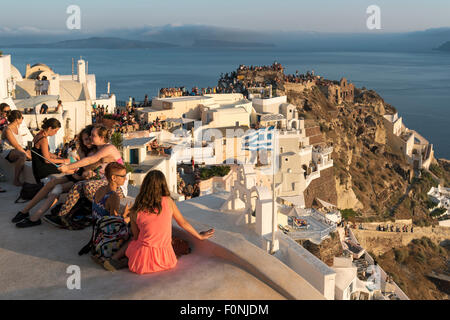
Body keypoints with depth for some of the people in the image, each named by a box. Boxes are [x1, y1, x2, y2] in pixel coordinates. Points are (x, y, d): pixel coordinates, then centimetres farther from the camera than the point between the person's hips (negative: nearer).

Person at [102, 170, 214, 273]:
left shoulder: (135, 211, -4)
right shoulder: (167, 201, -5)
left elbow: (136, 236, 9)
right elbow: (183, 223, 8)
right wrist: (200, 236, 23)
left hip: (141, 260, 1)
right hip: (163, 261, 0)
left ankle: (114, 259, 10)